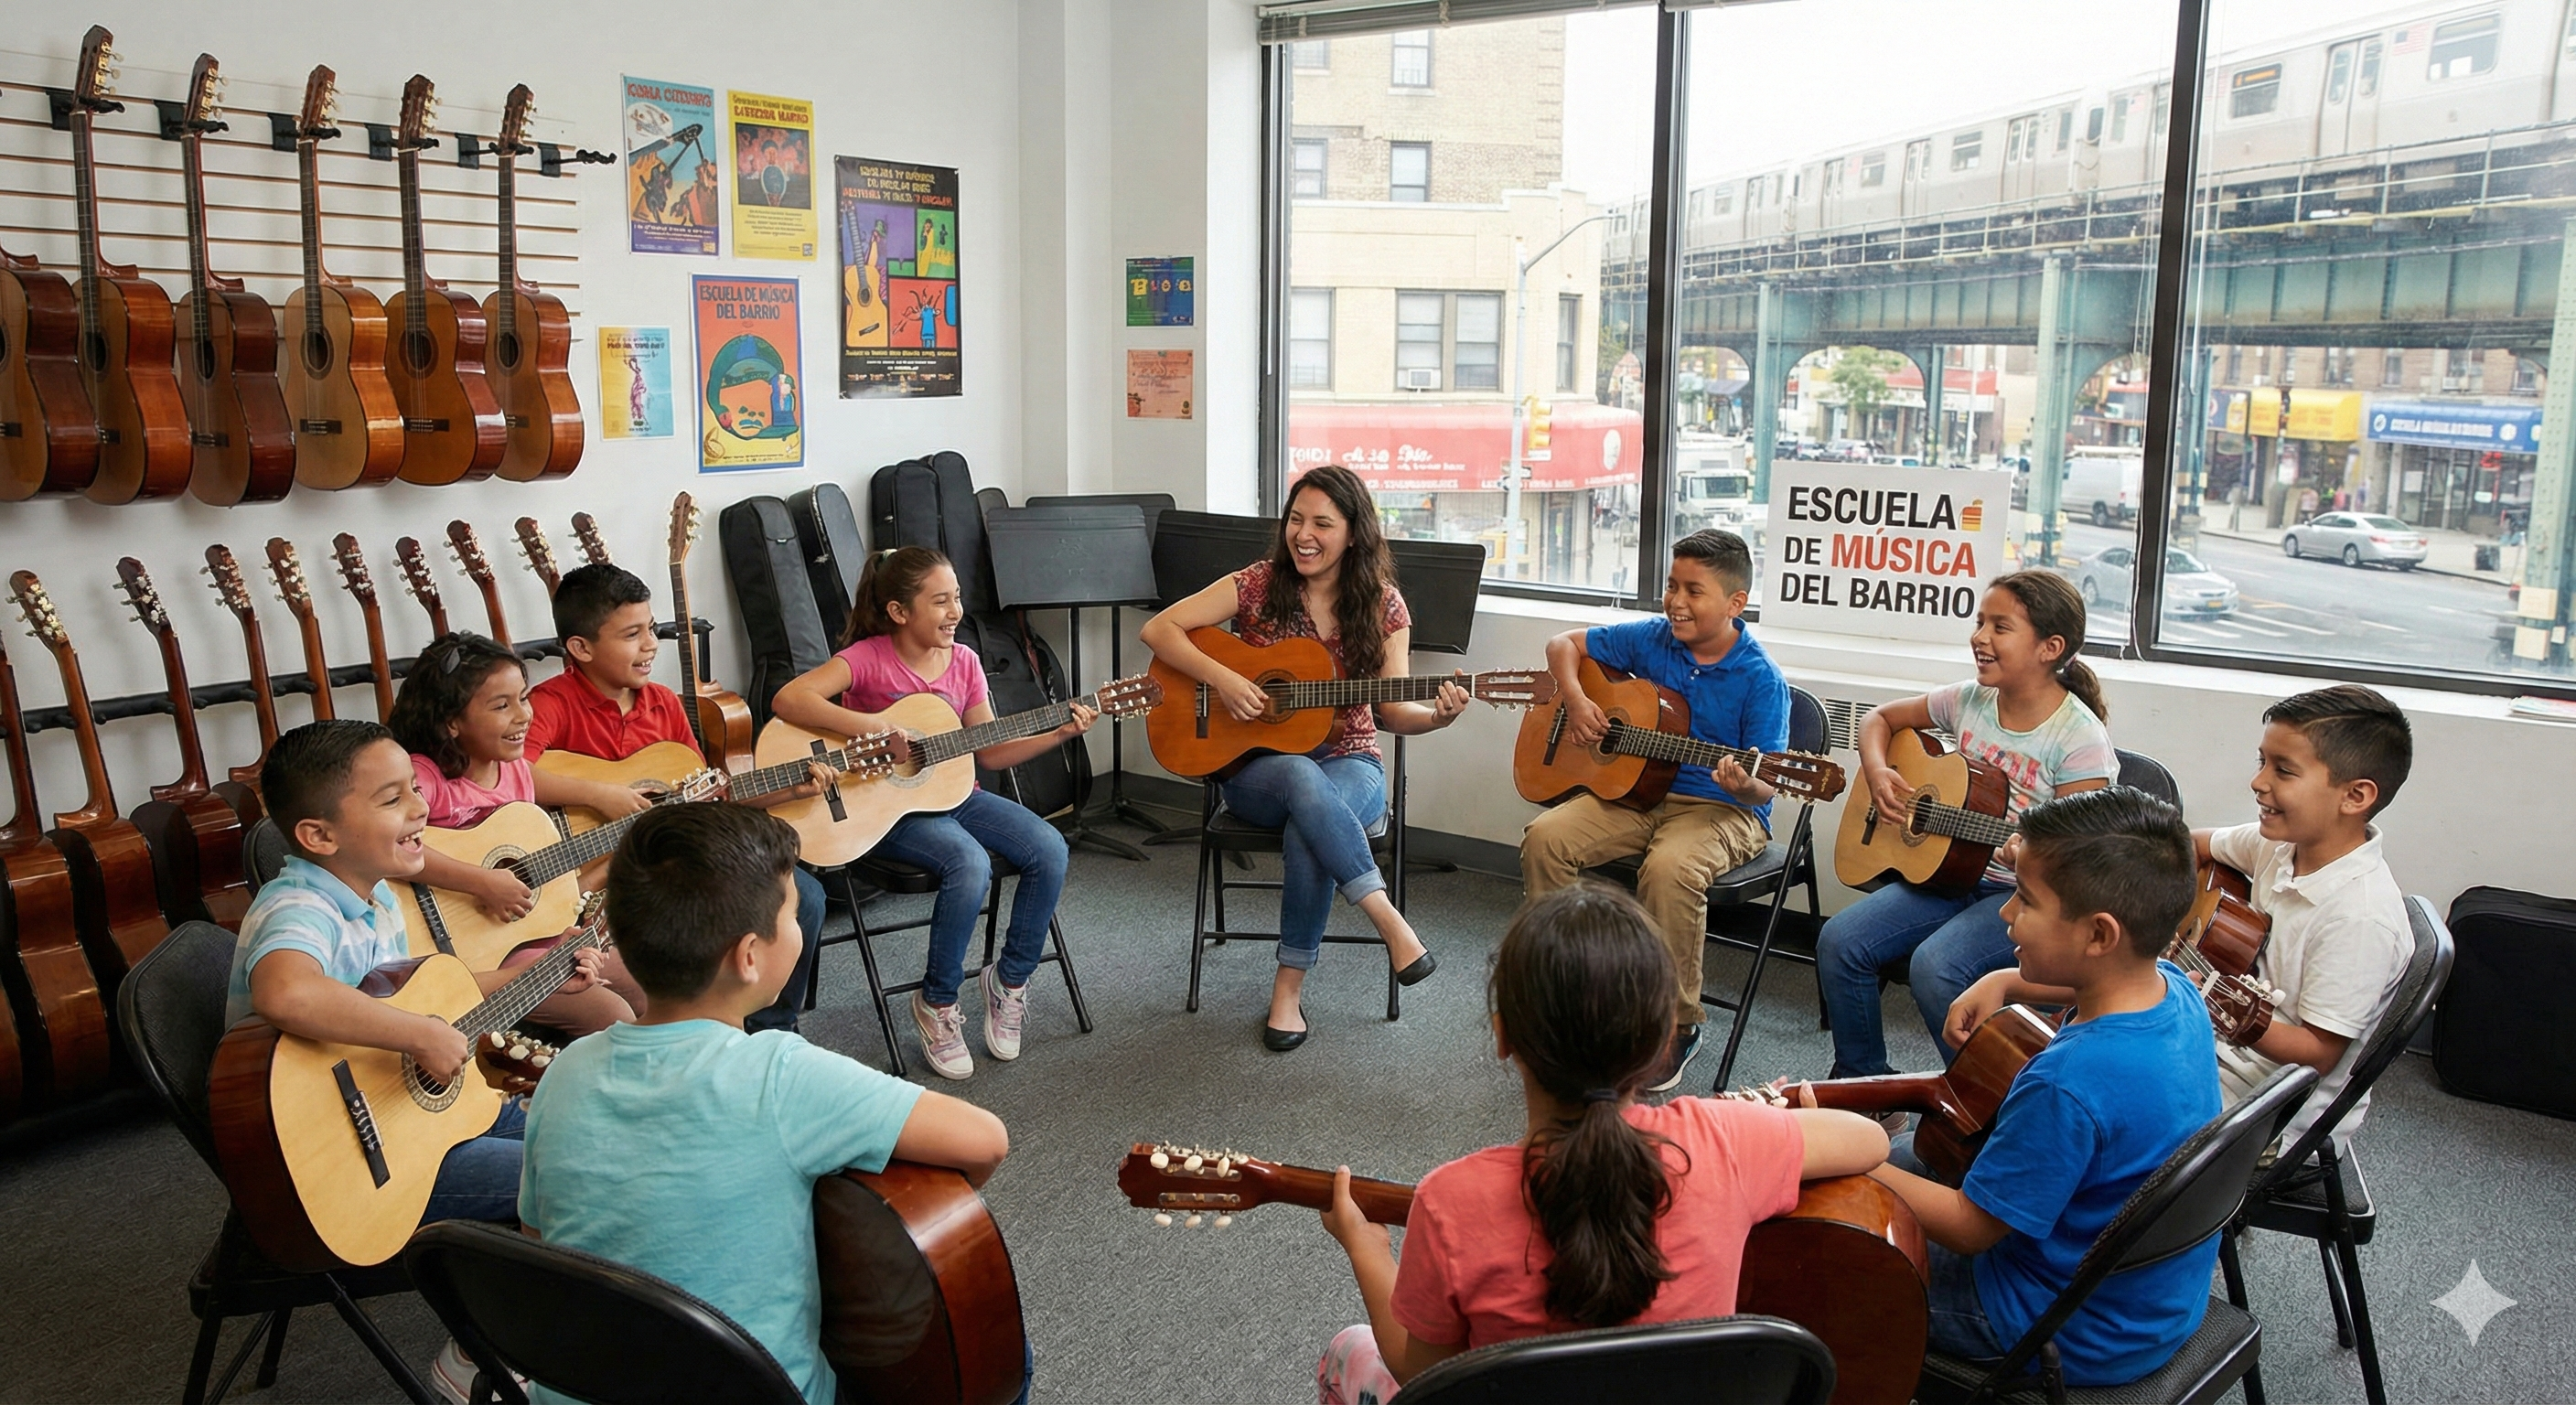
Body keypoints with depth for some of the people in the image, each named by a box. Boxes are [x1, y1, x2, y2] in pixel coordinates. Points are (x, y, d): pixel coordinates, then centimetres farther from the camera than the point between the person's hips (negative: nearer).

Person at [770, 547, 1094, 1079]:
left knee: (1049, 850, -16)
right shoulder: (869, 658, -11)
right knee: (970, 862, -33)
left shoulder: (963, 662, 5)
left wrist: (1059, 733, -4)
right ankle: (937, 1002, -11)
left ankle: (1010, 979, 5)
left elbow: (991, 753, 8)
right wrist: (871, 727, -33)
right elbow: (788, 699, -25)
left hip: (952, 791, 6)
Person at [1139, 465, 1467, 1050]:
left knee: (1308, 828, -36)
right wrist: (1221, 679, -19)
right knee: (1302, 780, -38)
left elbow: (1391, 711, 0)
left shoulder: (1383, 606, 0)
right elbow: (1157, 629, -6)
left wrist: (1436, 715, -22)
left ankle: (1289, 989, -20)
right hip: (1256, 765, 0)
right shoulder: (1259, 585, -2)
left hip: (1349, 765, 0)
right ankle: (1392, 926, -34)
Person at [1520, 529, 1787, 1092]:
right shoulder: (1650, 639, 2)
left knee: (1669, 869, -37)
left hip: (1721, 809, -5)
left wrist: (1743, 785, -36)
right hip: (1636, 792, 5)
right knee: (1544, 837, -19)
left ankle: (1676, 1027, -17)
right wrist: (1575, 699, -4)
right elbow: (1565, 643, 14)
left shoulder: (1761, 680, -11)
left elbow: (1764, 785, -12)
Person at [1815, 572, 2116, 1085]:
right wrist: (1876, 771, -2)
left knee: (1934, 966, -31)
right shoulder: (1970, 701, 2)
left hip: (2027, 894, -6)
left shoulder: (2079, 738, -16)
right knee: (1838, 941, -11)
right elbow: (1880, 718, 17)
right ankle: (1863, 1083, 7)